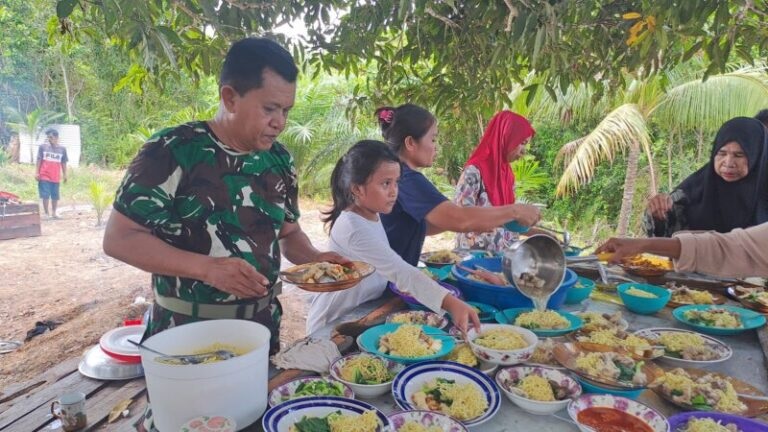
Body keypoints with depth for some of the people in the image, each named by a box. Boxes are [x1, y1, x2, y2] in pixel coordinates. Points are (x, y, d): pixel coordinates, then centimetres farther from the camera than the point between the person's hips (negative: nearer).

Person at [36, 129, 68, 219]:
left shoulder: (62, 149, 4)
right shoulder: (43, 146, 0)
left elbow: (63, 163, 8)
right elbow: (39, 160, 3)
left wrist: (65, 174, 6)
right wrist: (36, 172, -1)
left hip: (56, 177, 2)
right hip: (44, 176, -1)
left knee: (55, 196, 7)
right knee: (45, 195, -1)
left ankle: (54, 213, 18)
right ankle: (46, 213, 7)